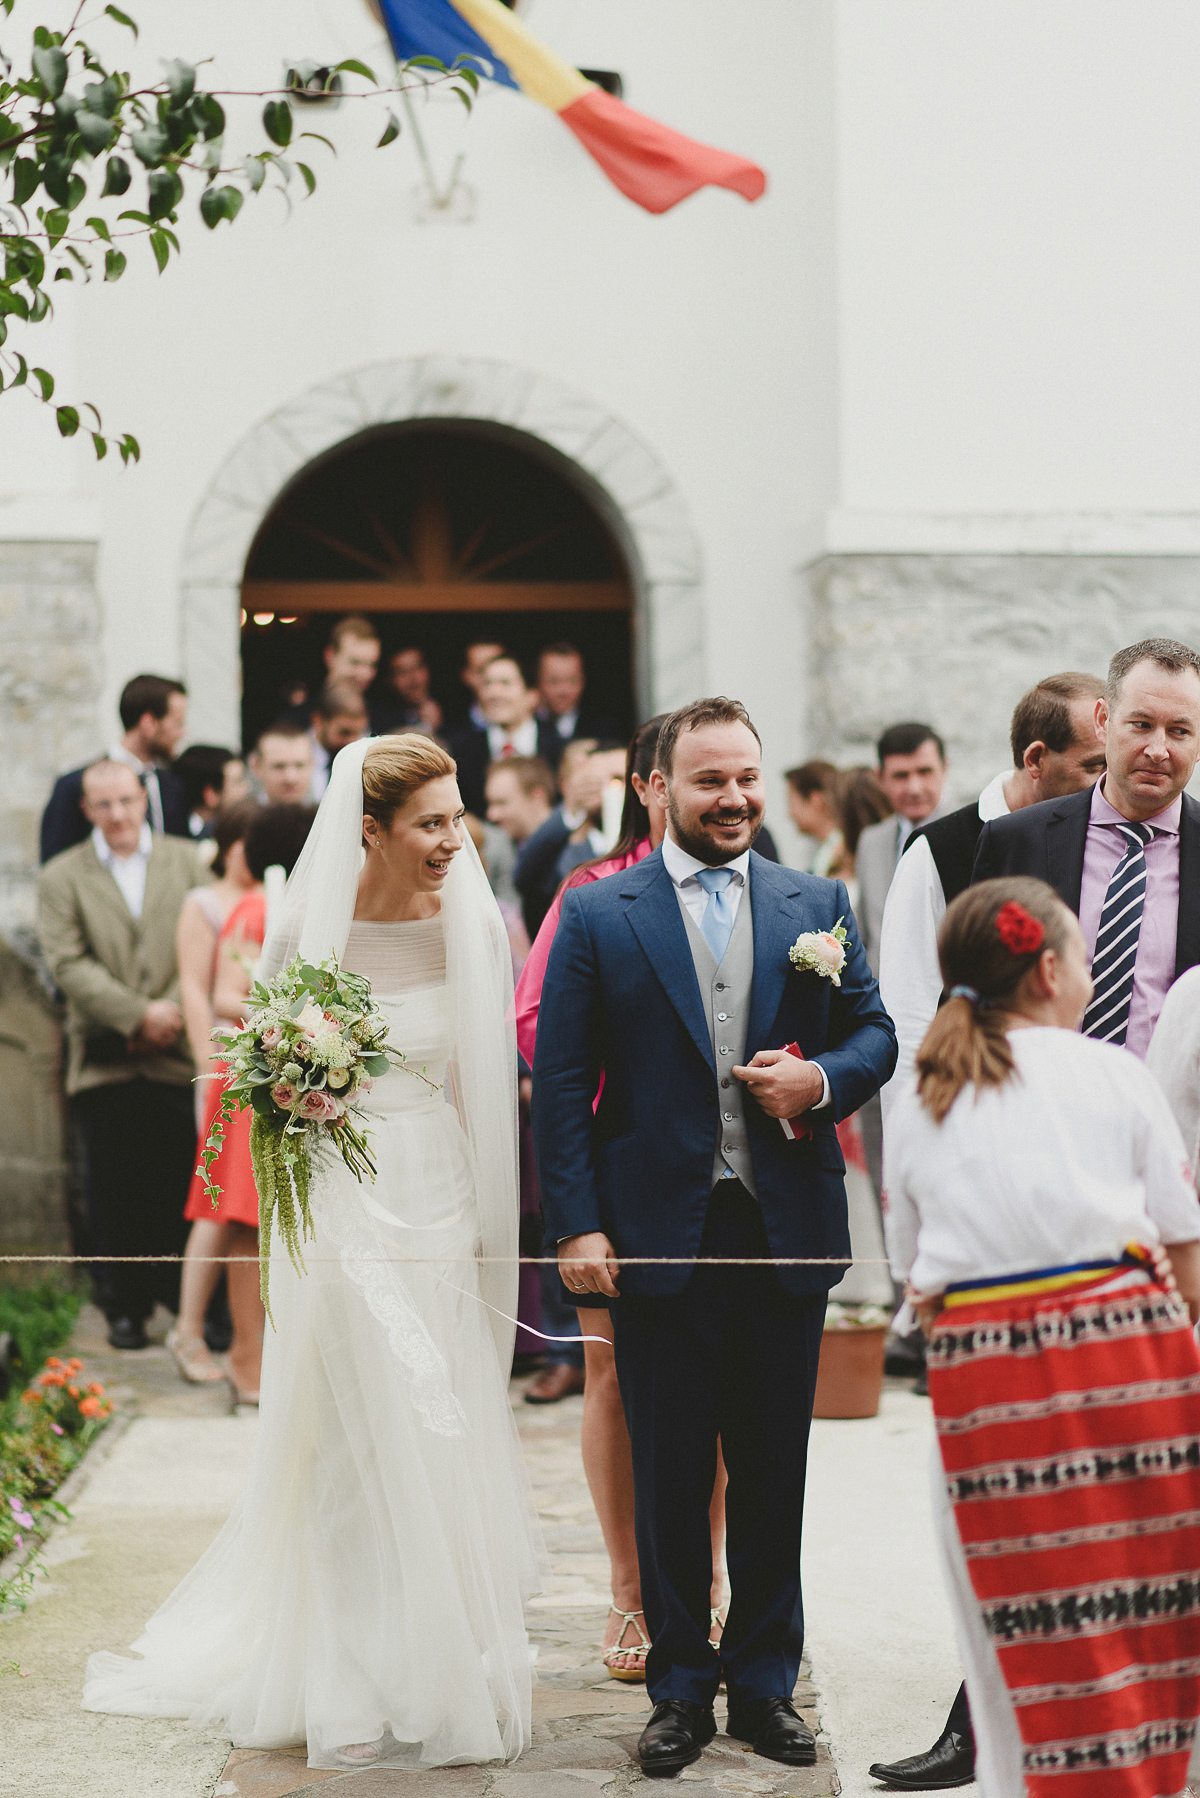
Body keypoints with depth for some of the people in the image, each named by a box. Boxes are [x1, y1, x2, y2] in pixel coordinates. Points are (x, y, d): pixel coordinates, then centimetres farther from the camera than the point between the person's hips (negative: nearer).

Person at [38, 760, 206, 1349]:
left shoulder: (185, 861, 10)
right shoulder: (61, 877, 6)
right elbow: (68, 964, -4)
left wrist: (174, 1010, -11)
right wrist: (138, 1015, -12)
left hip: (177, 1055, 0)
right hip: (104, 1062, 0)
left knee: (185, 1185, 1)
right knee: (115, 1191, 3)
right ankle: (126, 1307, 13)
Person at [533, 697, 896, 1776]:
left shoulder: (818, 906, 8)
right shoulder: (597, 916, 1)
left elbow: (876, 1032, 11)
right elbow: (561, 1083, -2)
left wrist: (822, 1079, -11)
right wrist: (577, 1227, -9)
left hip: (788, 1233, 2)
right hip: (660, 1234, -2)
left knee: (775, 1476, 9)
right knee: (669, 1479, 6)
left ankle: (766, 1685, 22)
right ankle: (681, 1690, 18)